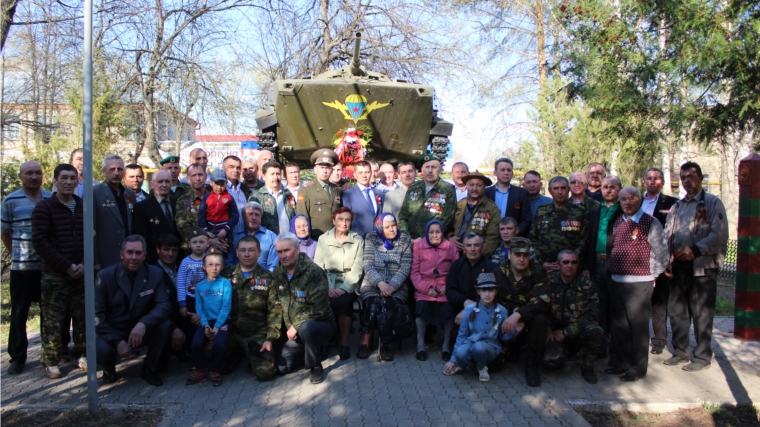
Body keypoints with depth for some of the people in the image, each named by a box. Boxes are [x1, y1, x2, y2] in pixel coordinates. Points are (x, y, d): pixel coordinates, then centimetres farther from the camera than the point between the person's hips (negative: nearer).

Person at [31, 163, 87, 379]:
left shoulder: (84, 207, 9)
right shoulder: (44, 207, -2)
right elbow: (39, 242, -8)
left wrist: (84, 264, -5)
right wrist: (66, 266, -11)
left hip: (81, 272, 3)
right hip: (54, 274, -3)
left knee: (82, 316, 5)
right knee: (52, 320, 2)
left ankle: (81, 354, 19)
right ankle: (50, 362, 13)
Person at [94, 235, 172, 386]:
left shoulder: (155, 273, -8)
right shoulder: (105, 275, -10)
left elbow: (164, 305, -14)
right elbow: (98, 314, -10)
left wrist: (143, 323, -35)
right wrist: (117, 341, -22)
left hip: (142, 331, 2)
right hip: (113, 332, -2)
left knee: (165, 325, -26)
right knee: (101, 349, -33)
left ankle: (149, 369, -1)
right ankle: (109, 370, 7)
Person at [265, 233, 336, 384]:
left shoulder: (313, 271, -20)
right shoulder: (278, 273, 0)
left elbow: (318, 308, -25)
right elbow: (274, 307, 2)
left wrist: (296, 326, -21)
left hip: (321, 323, -6)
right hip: (292, 331, 6)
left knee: (306, 327, -38)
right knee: (281, 367, -6)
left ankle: (316, 366, -12)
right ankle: (314, 352, 21)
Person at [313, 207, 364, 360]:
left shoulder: (358, 240, 7)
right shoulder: (323, 239, 8)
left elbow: (357, 268, -3)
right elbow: (318, 266, -1)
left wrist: (344, 288, -17)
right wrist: (328, 288, -16)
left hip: (349, 285, -1)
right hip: (328, 283, 1)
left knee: (343, 301, -32)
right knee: (325, 301, -32)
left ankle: (344, 342, -16)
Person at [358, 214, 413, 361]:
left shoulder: (405, 239, 6)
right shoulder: (371, 239, 6)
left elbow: (405, 267, -2)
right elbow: (368, 266, -3)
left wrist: (392, 286, -17)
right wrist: (380, 283, -20)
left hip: (397, 286, 0)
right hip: (372, 284, 0)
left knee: (391, 305, -30)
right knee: (372, 305, -30)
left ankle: (386, 343, -12)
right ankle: (365, 341, -12)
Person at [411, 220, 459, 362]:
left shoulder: (451, 247, 8)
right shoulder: (418, 246, 5)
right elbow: (414, 271, 1)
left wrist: (448, 286, -10)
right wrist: (426, 288, -10)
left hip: (445, 289, 1)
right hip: (424, 288, -1)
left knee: (448, 309, -26)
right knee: (422, 307, -28)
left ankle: (446, 345, -6)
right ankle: (420, 345, -11)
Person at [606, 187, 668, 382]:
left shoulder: (650, 223, -4)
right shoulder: (617, 224, 14)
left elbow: (662, 254, -3)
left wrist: (651, 276, -2)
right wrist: (612, 268, 12)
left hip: (639, 283, -6)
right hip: (616, 281, 6)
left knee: (638, 327, 0)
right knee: (618, 326, 11)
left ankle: (638, 368, 11)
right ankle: (624, 363, 25)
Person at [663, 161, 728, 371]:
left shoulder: (712, 203, -1)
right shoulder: (677, 206, 17)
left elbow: (720, 234, -12)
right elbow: (667, 236, 14)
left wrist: (696, 250, -21)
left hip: (702, 266, -6)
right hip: (679, 265, 6)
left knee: (702, 313, 1)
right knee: (677, 311, 11)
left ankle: (702, 356, 13)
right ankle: (680, 351, 24)